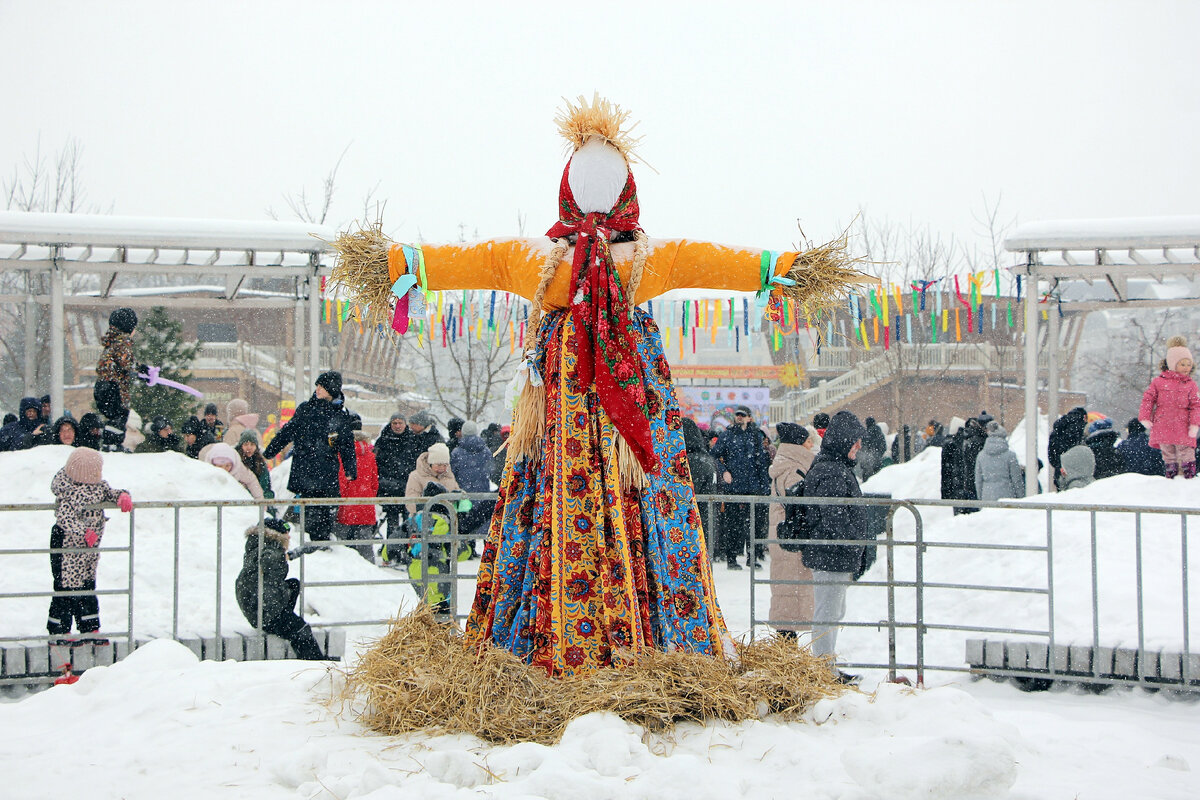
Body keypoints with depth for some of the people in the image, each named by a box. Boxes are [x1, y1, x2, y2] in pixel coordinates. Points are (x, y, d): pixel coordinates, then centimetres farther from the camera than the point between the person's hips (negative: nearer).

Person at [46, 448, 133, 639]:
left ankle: (90, 628, 25)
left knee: (88, 587, 16)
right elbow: (65, 518, -30)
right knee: (67, 586, -2)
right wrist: (84, 533, -37)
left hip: (89, 547, 9)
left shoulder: (98, 485, 2)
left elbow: (109, 493, 16)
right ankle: (59, 630, 10)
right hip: (68, 545, -9)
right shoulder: (70, 493, -24)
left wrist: (122, 496, -6)